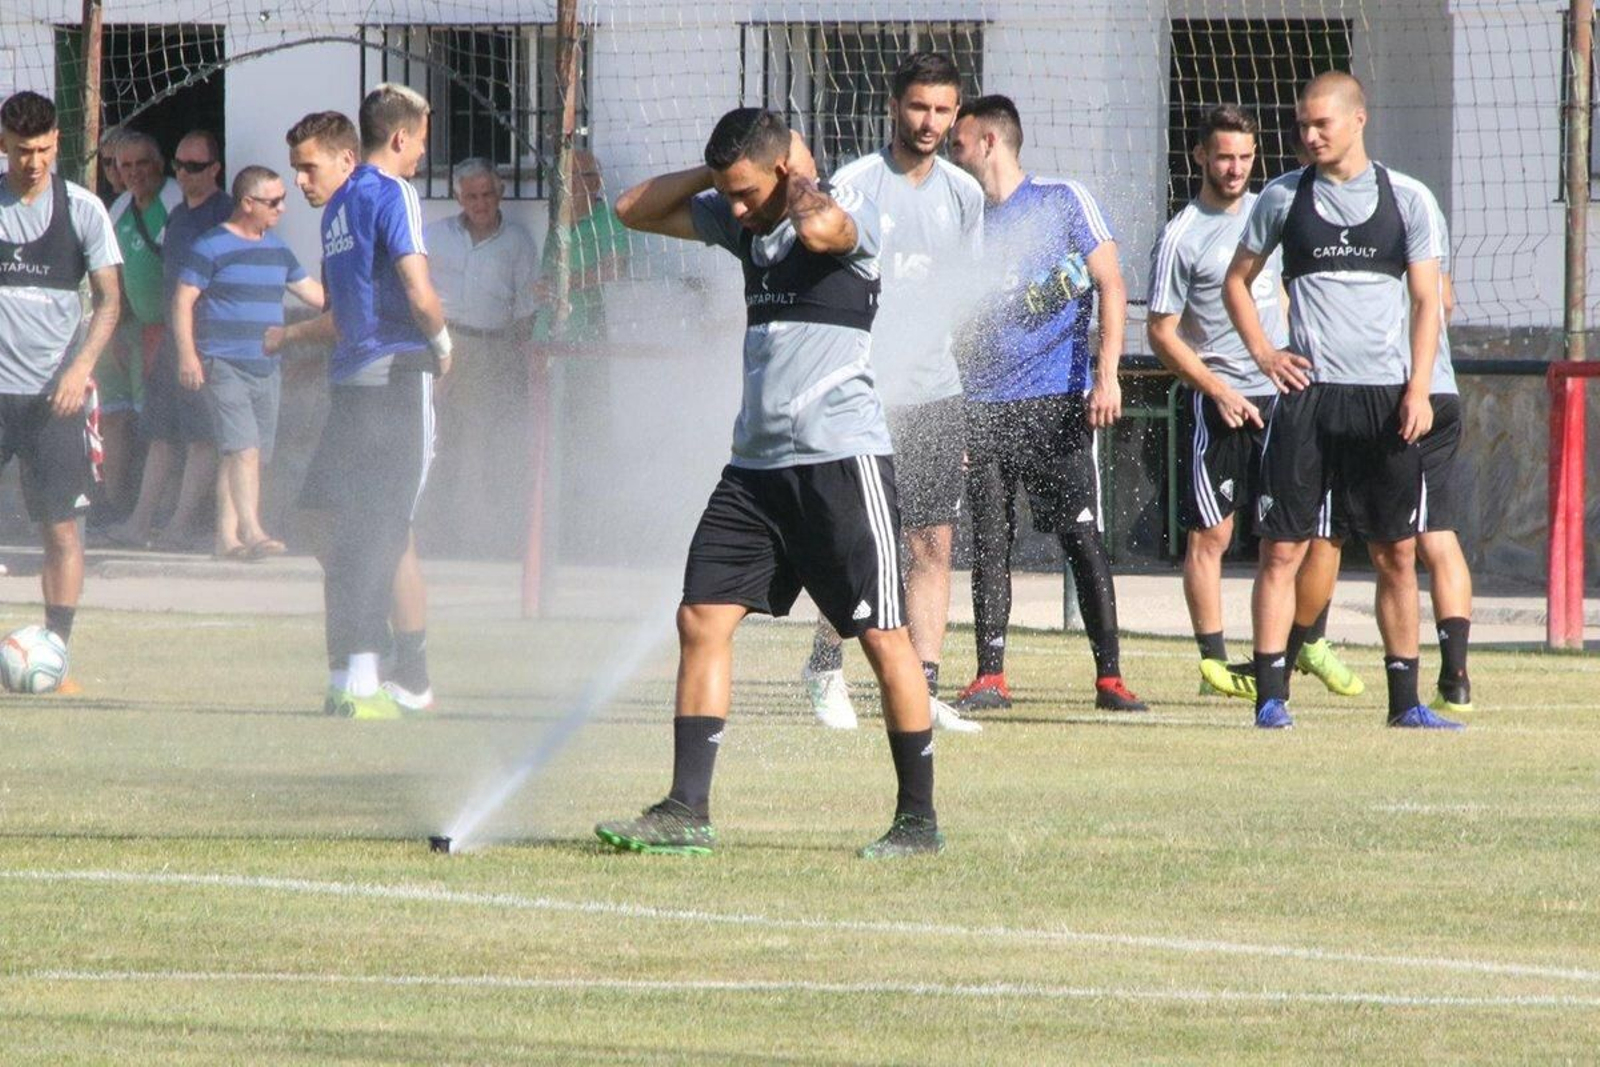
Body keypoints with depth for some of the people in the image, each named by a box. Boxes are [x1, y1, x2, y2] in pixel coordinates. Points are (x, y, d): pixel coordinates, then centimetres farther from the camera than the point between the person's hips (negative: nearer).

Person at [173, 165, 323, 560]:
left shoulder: (277, 250, 15)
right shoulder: (212, 247, -6)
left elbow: (309, 290, 27)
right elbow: (183, 300, -8)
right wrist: (187, 355, -17)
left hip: (265, 369, 7)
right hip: (223, 365, -7)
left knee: (255, 455, 6)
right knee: (244, 448, -18)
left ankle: (227, 536, 11)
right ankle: (251, 530, -23)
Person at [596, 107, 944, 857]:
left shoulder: (849, 213, -8)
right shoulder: (739, 221, 13)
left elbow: (817, 230, -32)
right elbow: (634, 210, 17)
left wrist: (801, 177, -11)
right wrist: (717, 172, 6)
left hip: (841, 460, -7)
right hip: (755, 461, 7)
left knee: (882, 636, -3)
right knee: (702, 619, 0)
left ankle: (919, 819, 4)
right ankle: (686, 811, 0)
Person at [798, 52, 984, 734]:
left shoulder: (964, 194, 10)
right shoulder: (854, 186, -6)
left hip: (933, 395, 5)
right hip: (863, 393, -5)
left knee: (934, 544, 1)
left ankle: (923, 693, 3)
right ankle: (825, 667, 16)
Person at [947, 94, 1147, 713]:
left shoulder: (1064, 202, 3)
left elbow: (1111, 287, -1)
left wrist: (1106, 373, -13)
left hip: (1057, 404, -4)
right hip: (984, 406, 4)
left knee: (1082, 538, -8)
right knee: (989, 544, 2)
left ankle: (1110, 675, -6)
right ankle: (990, 678, 7)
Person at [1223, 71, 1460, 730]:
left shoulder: (1408, 200, 5)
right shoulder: (1283, 198, 6)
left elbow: (1427, 302, 4)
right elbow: (1236, 281, 17)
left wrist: (1417, 390, -7)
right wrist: (1262, 353, 3)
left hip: (1386, 397, 0)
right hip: (1307, 391, 0)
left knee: (1396, 553, 4)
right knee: (1283, 547, -5)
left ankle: (1405, 699, 11)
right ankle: (1270, 694, -4)